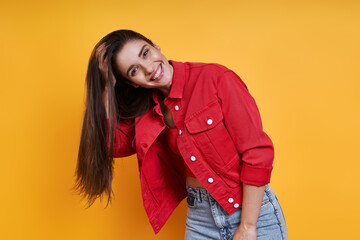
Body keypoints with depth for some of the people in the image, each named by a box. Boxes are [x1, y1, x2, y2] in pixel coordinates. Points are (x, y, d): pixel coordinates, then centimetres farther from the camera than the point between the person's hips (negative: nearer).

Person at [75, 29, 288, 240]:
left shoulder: (216, 78, -14)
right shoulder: (147, 110, 2)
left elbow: (257, 153, -16)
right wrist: (108, 85, -8)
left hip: (252, 209, -4)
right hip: (199, 215, 5)